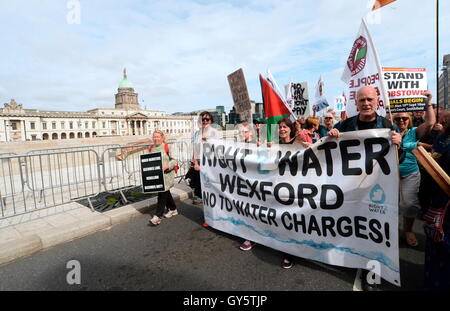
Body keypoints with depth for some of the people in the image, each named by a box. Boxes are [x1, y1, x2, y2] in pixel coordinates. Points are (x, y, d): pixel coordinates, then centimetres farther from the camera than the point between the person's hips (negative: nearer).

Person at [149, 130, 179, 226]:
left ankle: (158, 216, -3)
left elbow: (174, 161, -9)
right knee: (166, 193, 16)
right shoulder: (151, 148, 10)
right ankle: (173, 209, 33)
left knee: (162, 194, -7)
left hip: (166, 174, -6)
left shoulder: (167, 147, -7)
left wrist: (166, 166, -25)